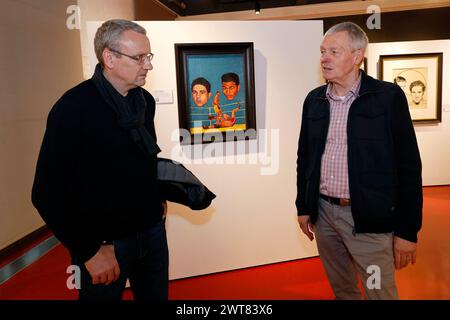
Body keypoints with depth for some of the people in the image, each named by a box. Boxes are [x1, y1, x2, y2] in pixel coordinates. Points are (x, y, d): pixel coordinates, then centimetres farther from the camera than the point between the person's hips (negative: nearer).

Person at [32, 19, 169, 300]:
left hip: (152, 229, 6)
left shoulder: (145, 100, 3)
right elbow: (49, 193, -17)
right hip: (103, 243, -6)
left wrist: (158, 198, 11)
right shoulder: (74, 107, -17)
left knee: (157, 295, 20)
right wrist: (90, 251, -16)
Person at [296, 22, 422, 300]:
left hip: (368, 218, -4)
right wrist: (303, 207, 11)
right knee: (341, 288, 21)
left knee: (380, 292, 7)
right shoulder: (314, 100, 5)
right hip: (323, 212, 5)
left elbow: (408, 165, -9)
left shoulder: (389, 96, -9)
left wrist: (407, 230, -10)